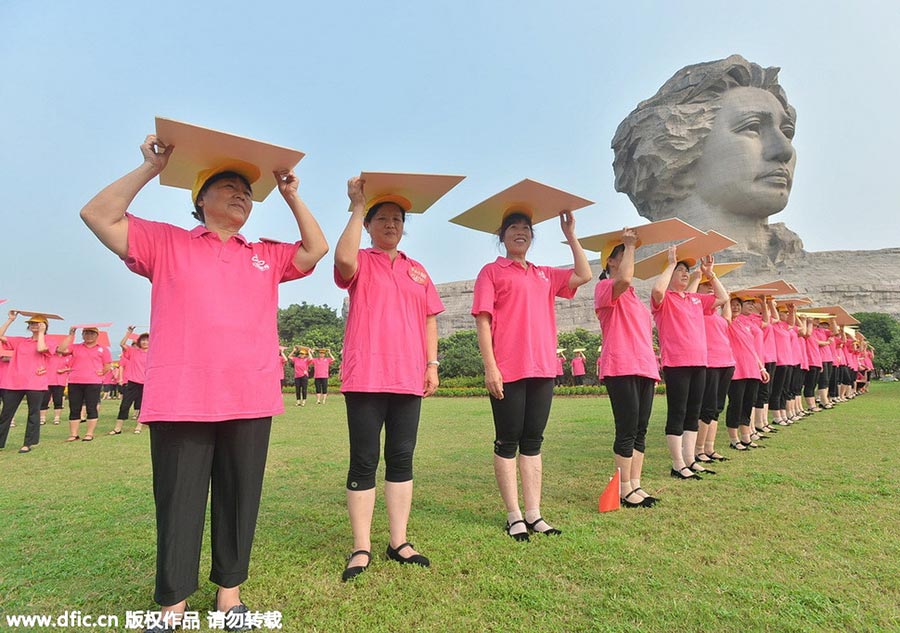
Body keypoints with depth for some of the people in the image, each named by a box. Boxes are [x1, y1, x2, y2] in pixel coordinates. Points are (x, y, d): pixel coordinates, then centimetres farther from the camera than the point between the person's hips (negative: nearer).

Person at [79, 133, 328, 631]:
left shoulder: (266, 256, 18)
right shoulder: (165, 242, 10)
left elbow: (317, 249, 15)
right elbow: (98, 215, 3)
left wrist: (291, 196, 13)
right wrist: (150, 168, 0)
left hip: (251, 401, 3)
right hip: (180, 401, -2)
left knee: (239, 499, 10)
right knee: (178, 503, 7)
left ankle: (229, 590, 27)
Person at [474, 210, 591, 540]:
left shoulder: (544, 275, 19)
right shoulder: (492, 271, 3)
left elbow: (584, 275, 14)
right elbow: (483, 320, -5)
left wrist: (570, 236, 13)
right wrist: (490, 366, -14)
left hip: (542, 369, 6)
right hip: (508, 371, -5)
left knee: (533, 441, 9)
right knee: (507, 442, 2)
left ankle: (534, 514, 17)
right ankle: (514, 516, 12)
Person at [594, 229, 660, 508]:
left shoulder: (632, 296, 25)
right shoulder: (605, 287, -1)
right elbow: (624, 279, -26)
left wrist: (653, 368, 21)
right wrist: (629, 245, -11)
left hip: (644, 368, 9)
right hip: (621, 369, -9)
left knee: (640, 431, 9)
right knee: (627, 430, -6)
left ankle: (635, 485, 17)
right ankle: (625, 490, 3)